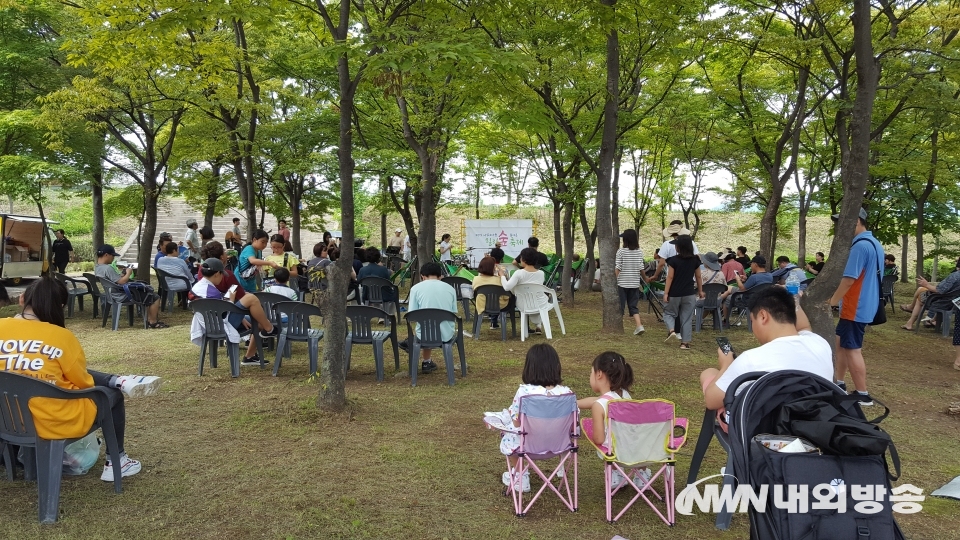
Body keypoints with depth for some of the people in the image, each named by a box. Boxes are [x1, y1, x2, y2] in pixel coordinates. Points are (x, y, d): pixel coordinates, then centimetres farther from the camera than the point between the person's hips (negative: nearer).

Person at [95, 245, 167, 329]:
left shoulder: (97, 268, 8)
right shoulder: (108, 268, -25)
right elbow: (121, 282, -26)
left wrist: (123, 274, 5)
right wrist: (128, 273, -10)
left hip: (116, 294, 11)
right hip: (123, 296, -11)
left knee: (148, 293, 24)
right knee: (155, 297, -6)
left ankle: (149, 320, 20)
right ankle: (153, 322, 5)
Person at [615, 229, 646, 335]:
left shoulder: (621, 251, -9)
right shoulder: (639, 252, 1)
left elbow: (617, 268, -11)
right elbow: (641, 268, 3)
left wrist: (614, 280, -3)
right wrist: (645, 279, 19)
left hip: (622, 283, -3)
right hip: (635, 283, 3)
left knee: (620, 305, 7)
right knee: (633, 306, 10)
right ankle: (639, 325, -5)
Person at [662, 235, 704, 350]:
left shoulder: (674, 260, -11)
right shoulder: (695, 260, 0)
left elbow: (670, 277, -10)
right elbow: (698, 277, 8)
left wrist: (666, 293, -6)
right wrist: (700, 291, 19)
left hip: (675, 294, -3)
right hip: (689, 294, 3)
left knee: (668, 313, 17)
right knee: (687, 318, 8)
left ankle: (671, 330, -7)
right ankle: (685, 342, 7)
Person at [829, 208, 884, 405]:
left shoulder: (860, 245, -21)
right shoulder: (874, 243, 12)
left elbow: (849, 279, -23)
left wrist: (832, 301, -12)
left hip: (856, 308, -10)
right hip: (864, 305, 10)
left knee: (852, 350, -2)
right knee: (841, 343, 19)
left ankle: (863, 395, 5)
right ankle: (839, 383, 27)